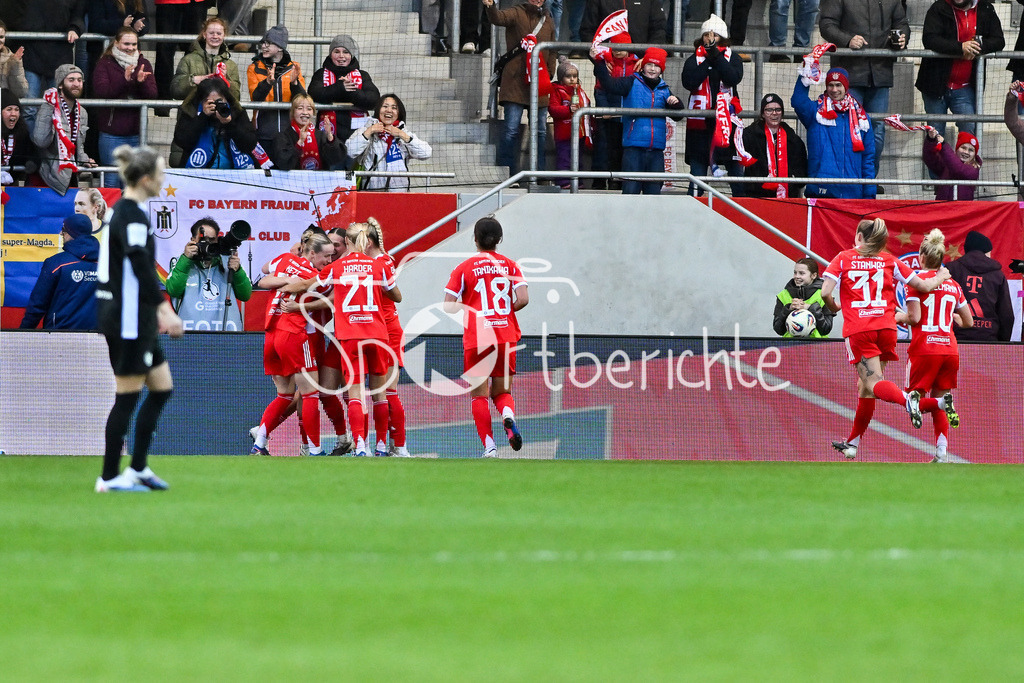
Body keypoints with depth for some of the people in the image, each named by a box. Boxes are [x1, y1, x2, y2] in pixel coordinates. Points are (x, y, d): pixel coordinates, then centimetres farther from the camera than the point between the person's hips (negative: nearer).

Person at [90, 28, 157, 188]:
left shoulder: (143, 64, 10)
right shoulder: (105, 64, 0)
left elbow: (152, 94, 2)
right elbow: (101, 91, -16)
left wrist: (142, 82, -19)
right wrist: (124, 80, -28)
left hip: (135, 132, 3)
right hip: (111, 132, -3)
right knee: (111, 182, -1)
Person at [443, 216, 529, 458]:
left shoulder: (464, 268, -2)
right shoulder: (509, 265, 3)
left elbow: (448, 306, -6)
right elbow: (523, 299, -6)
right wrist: (504, 310, 13)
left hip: (476, 340, -2)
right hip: (506, 336, 2)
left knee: (479, 395, 5)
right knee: (501, 391, 14)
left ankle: (489, 445, -6)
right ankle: (508, 415, -19)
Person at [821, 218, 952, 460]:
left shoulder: (843, 259, 3)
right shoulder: (890, 261, 9)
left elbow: (825, 293, -8)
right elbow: (924, 286, 11)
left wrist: (834, 307, 15)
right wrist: (940, 278, 33)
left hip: (858, 330, -4)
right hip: (886, 327, 4)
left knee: (873, 383, -10)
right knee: (865, 385, 15)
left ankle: (907, 401, -43)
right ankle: (852, 444, 23)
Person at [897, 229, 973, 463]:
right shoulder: (953, 285, 11)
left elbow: (915, 318, -10)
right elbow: (968, 322, 15)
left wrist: (899, 317, 10)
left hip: (924, 349, -4)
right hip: (949, 348, 4)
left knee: (915, 399, 5)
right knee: (938, 400, 12)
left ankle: (943, 402, -28)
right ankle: (941, 453, -5)